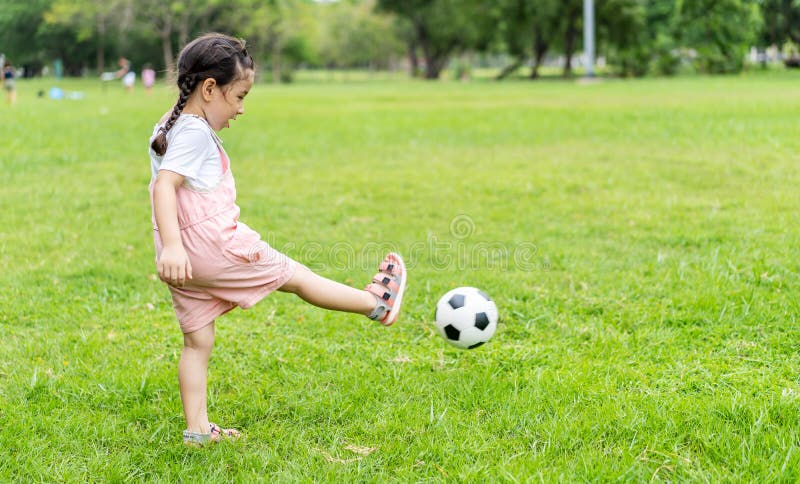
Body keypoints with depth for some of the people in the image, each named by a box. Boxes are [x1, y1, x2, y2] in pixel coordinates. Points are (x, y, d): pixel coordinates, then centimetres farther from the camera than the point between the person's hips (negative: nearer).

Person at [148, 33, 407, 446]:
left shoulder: (168, 128, 15)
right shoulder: (195, 133, -16)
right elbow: (165, 184, -28)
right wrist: (172, 245, -38)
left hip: (182, 259, 9)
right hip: (211, 245, -9)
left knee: (197, 342, 12)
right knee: (294, 275, 6)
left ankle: (197, 429, 14)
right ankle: (377, 303, 22)